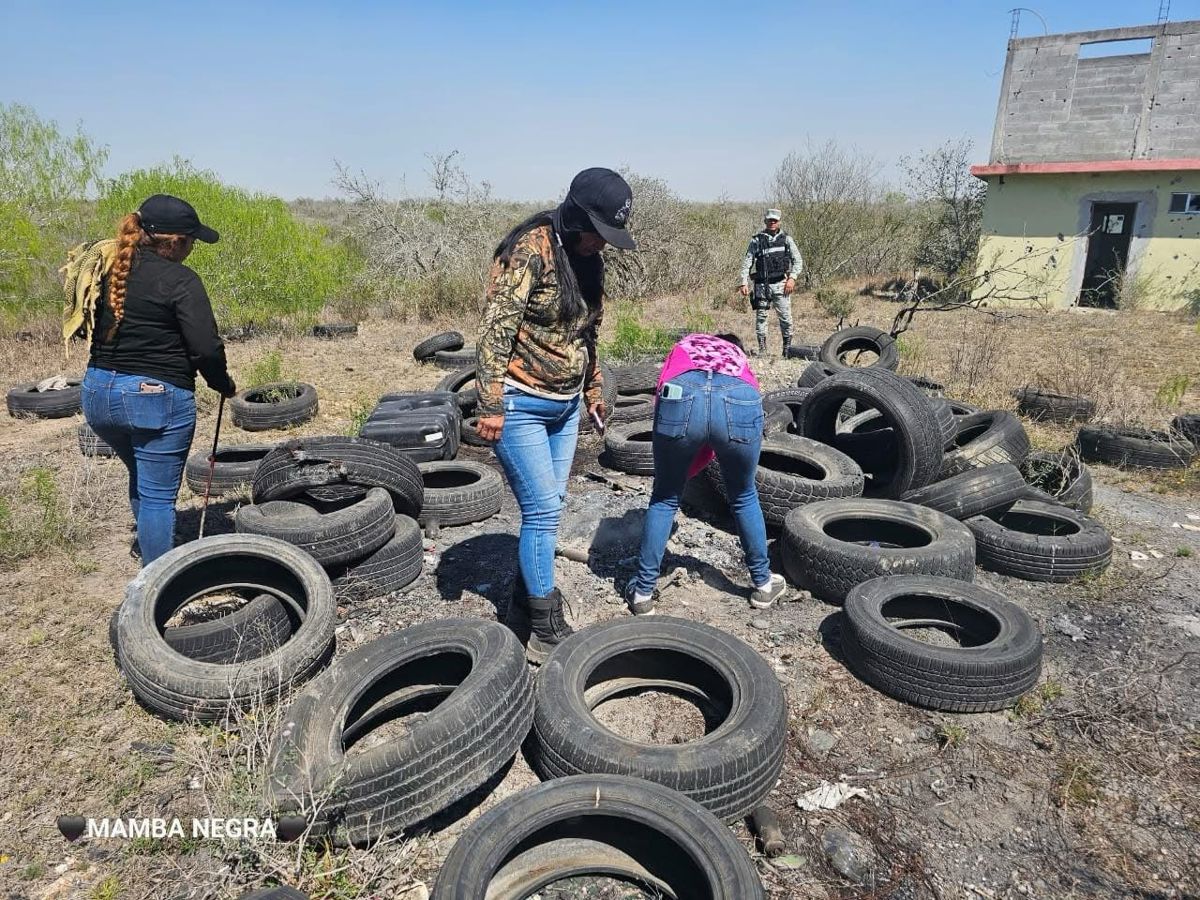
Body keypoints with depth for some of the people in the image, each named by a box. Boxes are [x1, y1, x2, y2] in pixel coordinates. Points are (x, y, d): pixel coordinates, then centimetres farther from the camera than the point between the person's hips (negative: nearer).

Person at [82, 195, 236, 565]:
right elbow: (206, 348, -18)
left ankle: (145, 541, 47)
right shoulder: (179, 280, -13)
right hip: (156, 396, -7)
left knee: (142, 476, 29)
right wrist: (225, 386, -2)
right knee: (159, 495, 2)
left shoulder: (109, 270, 7)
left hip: (98, 392, 7)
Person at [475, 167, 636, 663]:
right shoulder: (530, 250, -16)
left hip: (564, 405, 8)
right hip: (521, 405, -8)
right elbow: (496, 330, -19)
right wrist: (491, 405, -21)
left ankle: (523, 611, 26)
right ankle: (547, 631, 7)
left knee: (545, 510, 11)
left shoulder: (586, 259, 9)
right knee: (543, 511, -6)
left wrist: (592, 389, 24)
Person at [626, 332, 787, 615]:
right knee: (744, 497, 28)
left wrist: (674, 470, 34)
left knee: (664, 499, 22)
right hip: (740, 402, 1)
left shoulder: (684, 346, 41)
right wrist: (685, 471, 41)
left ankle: (643, 592, 29)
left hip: (682, 396, -1)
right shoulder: (739, 357, 42)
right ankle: (763, 584, 43)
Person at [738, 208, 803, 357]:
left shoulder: (786, 239, 10)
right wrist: (744, 283, -6)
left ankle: (788, 349, 7)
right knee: (760, 316, -1)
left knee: (785, 317, -3)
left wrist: (792, 278, -9)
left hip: (781, 284, 0)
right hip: (762, 285, 0)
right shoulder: (756, 240, 8)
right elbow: (747, 262, 5)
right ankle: (762, 349, 6)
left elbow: (798, 261, 7)